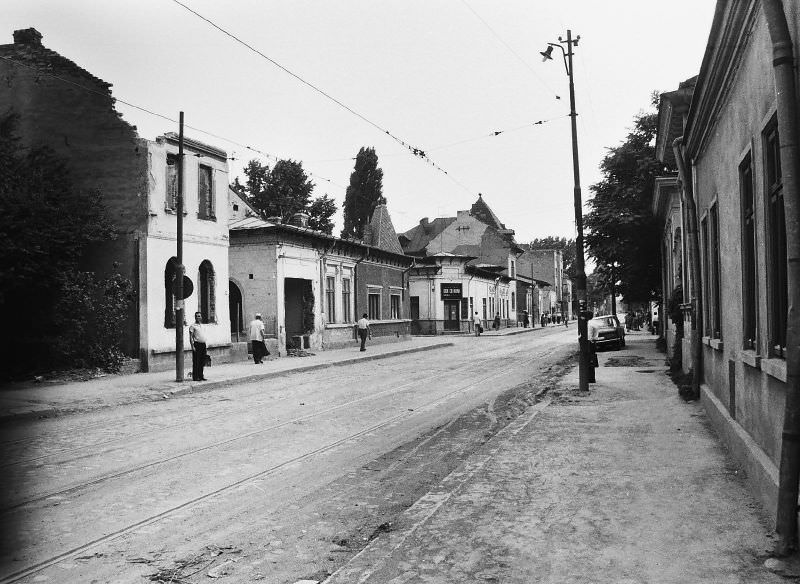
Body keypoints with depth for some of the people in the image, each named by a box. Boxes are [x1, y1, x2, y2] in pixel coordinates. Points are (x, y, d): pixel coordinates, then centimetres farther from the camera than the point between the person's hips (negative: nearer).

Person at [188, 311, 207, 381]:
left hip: (203, 345, 7)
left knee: (202, 362, 9)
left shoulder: (203, 326, 17)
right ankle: (195, 377, -1)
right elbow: (191, 337, -8)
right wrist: (192, 346, -15)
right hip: (197, 344, -7)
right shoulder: (193, 326, -3)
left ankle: (201, 376, 16)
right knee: (196, 362, -5)